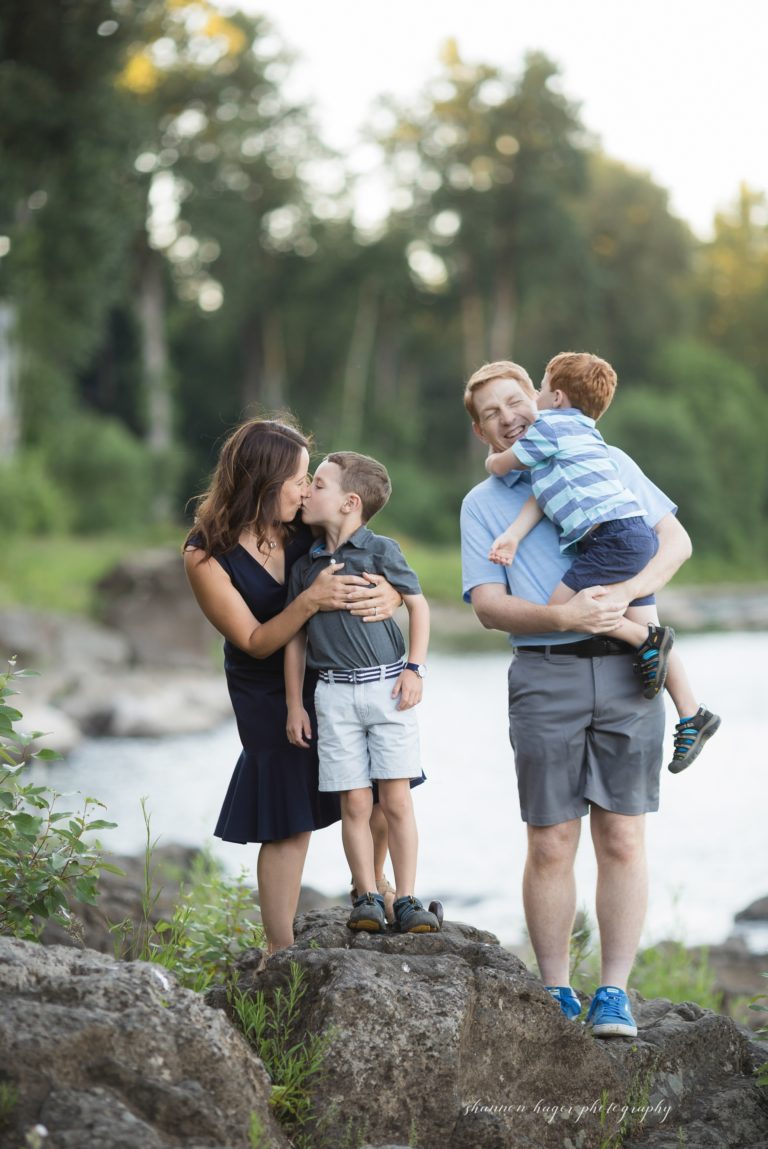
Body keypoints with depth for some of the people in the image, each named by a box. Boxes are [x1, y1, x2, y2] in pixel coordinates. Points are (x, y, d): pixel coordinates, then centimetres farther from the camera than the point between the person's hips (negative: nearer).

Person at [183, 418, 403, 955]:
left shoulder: (306, 524, -12)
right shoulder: (206, 555, -20)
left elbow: (384, 570, -5)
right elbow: (255, 642, -18)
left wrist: (389, 596, -30)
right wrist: (310, 601, -35)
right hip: (270, 694, -4)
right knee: (289, 824, -3)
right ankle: (280, 951, 9)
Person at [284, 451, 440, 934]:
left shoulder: (381, 550, -2)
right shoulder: (306, 565, 8)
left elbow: (419, 605, 6)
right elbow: (295, 636, 13)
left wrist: (415, 668, -3)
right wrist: (294, 705, 10)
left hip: (387, 686, -3)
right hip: (334, 694, 3)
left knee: (396, 800, -3)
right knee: (355, 804, 0)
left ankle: (407, 900, 3)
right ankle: (368, 899, 8)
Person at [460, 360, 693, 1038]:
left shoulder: (606, 463, 14)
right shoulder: (482, 503, 13)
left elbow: (676, 541, 7)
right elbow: (489, 605, 2)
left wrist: (627, 593, -12)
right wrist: (565, 616, -15)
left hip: (626, 670, 0)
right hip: (546, 673, 0)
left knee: (623, 840, -2)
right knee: (551, 844, -1)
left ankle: (614, 992, 4)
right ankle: (556, 992, 10)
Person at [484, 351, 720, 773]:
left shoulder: (548, 425, -1)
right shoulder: (580, 432, 26)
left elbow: (498, 466, 9)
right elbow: (544, 491, 15)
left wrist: (493, 456, 33)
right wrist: (513, 535, 4)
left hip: (615, 535, -10)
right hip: (636, 535, 10)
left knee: (560, 607, -10)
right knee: (645, 628, 9)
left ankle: (645, 639, -9)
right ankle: (692, 715, 9)